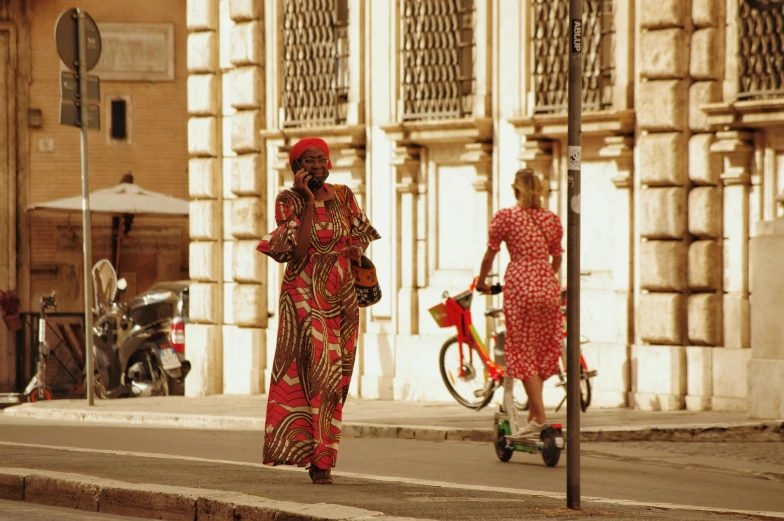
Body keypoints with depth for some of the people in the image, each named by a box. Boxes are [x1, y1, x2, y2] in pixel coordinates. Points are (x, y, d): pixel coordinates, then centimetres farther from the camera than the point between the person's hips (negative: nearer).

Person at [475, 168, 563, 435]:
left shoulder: (505, 216, -2)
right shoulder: (552, 219, 9)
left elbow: (489, 255, 3)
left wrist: (481, 282, 19)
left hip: (519, 286, -4)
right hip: (548, 287, 4)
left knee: (523, 352, 0)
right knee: (542, 350, 13)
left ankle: (539, 416, -6)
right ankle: (533, 413, 18)